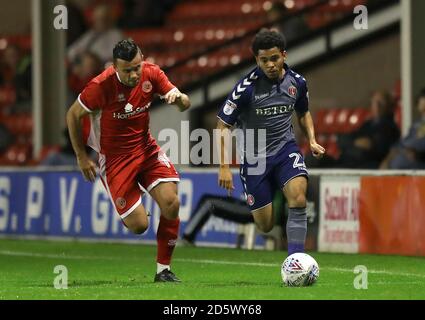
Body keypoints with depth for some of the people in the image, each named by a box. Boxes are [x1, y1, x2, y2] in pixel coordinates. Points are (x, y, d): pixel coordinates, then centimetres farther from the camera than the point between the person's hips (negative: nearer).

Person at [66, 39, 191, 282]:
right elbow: (73, 115, -7)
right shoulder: (101, 86, -22)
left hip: (146, 148, 4)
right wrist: (82, 157, -5)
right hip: (115, 157, -4)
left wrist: (179, 97, -27)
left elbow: (185, 105, -2)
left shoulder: (151, 73, -10)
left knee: (171, 203, -17)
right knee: (138, 226, -10)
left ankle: (164, 269, -1)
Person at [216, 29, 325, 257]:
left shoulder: (297, 82, -2)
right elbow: (223, 125, -8)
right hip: (255, 156, -2)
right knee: (266, 225, -2)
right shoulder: (246, 87, -15)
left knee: (298, 197, -27)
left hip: (285, 148, 2)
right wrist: (224, 166, -14)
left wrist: (312, 141, 3)